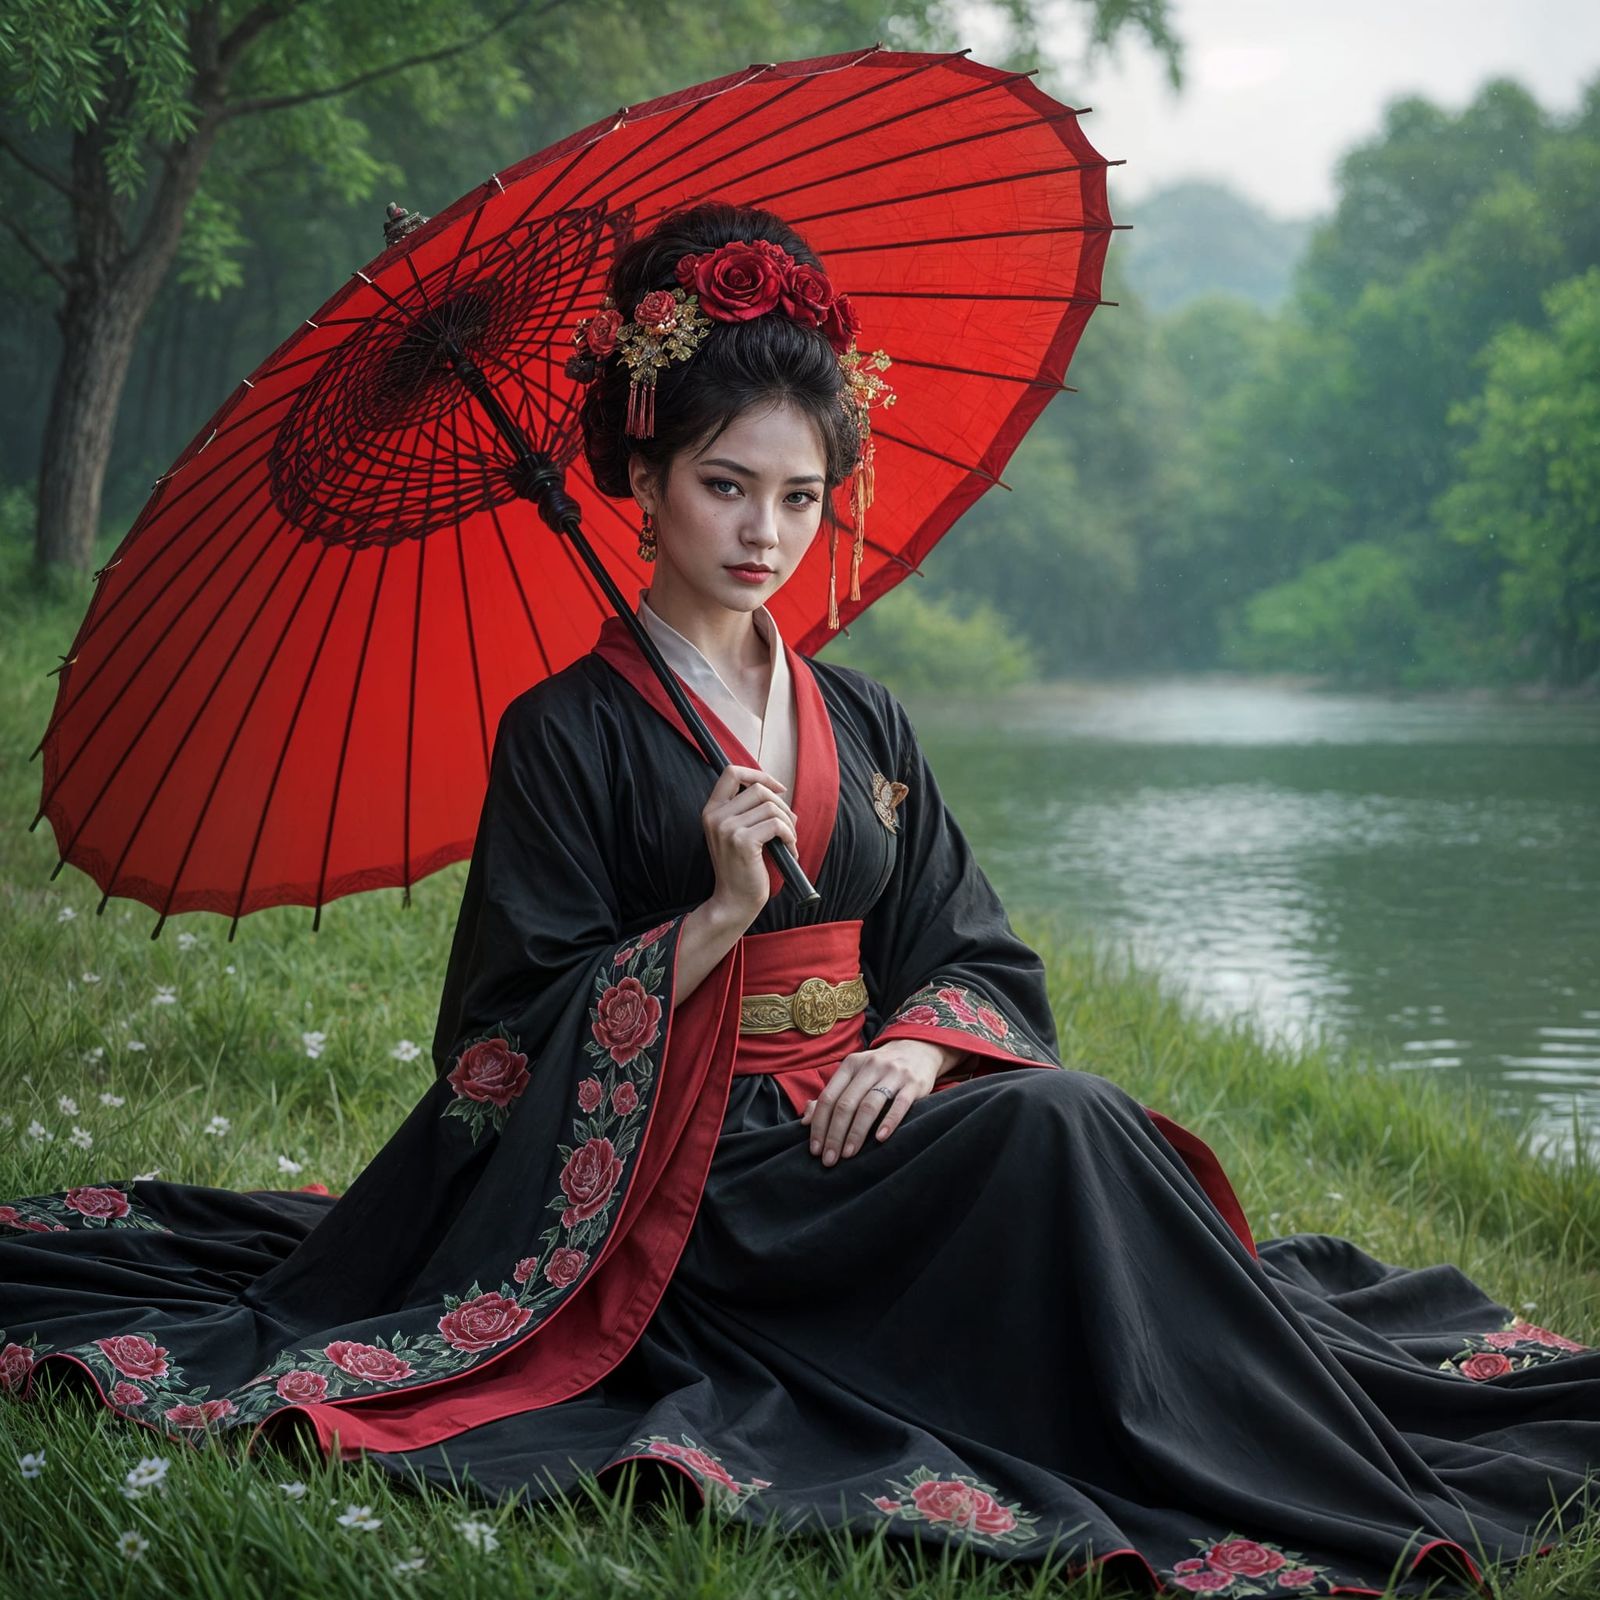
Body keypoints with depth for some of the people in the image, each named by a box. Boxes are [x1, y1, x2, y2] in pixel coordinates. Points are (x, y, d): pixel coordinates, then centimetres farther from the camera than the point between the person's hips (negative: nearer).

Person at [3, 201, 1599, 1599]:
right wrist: (717, 916, -18)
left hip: (856, 1129, 5)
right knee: (1055, 1128, -27)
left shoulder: (861, 722, 15)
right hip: (682, 1180, -5)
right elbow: (522, 1034, -6)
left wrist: (917, 1041, -11)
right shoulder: (568, 729, -1)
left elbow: (981, 957, 12)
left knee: (1069, 1119, -27)